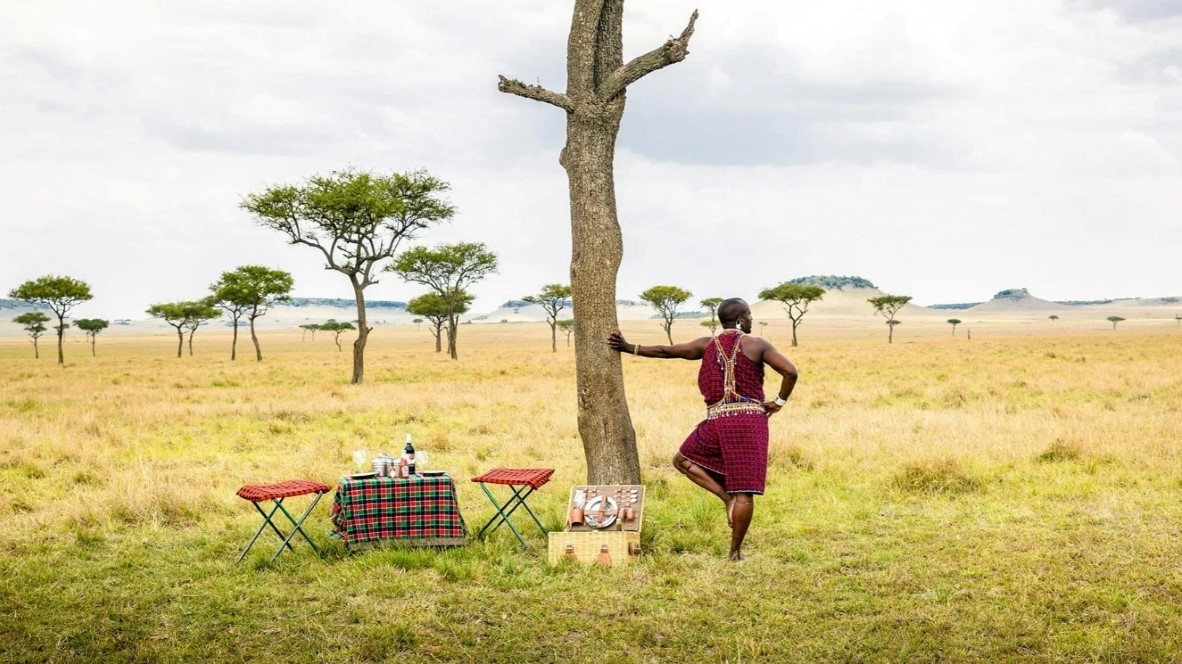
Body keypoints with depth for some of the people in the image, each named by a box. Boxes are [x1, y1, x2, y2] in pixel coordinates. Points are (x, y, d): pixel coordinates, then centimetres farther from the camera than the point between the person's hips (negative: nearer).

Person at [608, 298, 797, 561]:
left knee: (682, 460, 24)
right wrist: (779, 401, 4)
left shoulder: (707, 345, 9)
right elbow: (790, 372, -10)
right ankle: (735, 552, 2)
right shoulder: (757, 345, 1)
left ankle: (727, 497, 7)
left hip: (717, 421, 1)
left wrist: (628, 348, 27)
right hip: (751, 421, -1)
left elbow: (665, 351, 15)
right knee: (744, 492, 1)